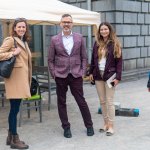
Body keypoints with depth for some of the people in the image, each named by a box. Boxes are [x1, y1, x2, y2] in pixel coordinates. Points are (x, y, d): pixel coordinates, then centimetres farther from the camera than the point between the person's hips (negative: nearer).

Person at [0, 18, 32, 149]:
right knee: (15, 109, -4)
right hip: (15, 77, -8)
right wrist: (13, 53, -18)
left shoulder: (24, 42, 19)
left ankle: (11, 137, 23)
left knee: (15, 109, 13)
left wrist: (28, 80, 18)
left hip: (22, 77, 9)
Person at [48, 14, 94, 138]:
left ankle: (89, 126, 19)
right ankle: (66, 127, 21)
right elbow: (50, 60, 6)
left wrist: (83, 72, 0)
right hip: (60, 76, 1)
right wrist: (54, 73, -1)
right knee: (61, 102, 7)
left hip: (76, 75, 0)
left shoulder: (79, 38, 4)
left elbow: (84, 57, 8)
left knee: (81, 101, 3)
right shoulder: (55, 40, 2)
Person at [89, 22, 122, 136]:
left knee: (109, 102, -3)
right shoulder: (97, 44, 8)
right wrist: (91, 72, 7)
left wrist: (118, 77, -12)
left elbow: (119, 61, -6)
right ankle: (106, 124, 19)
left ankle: (111, 126, 5)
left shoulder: (115, 44, -4)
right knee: (102, 101, 9)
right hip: (98, 75, 5)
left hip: (109, 75, -4)